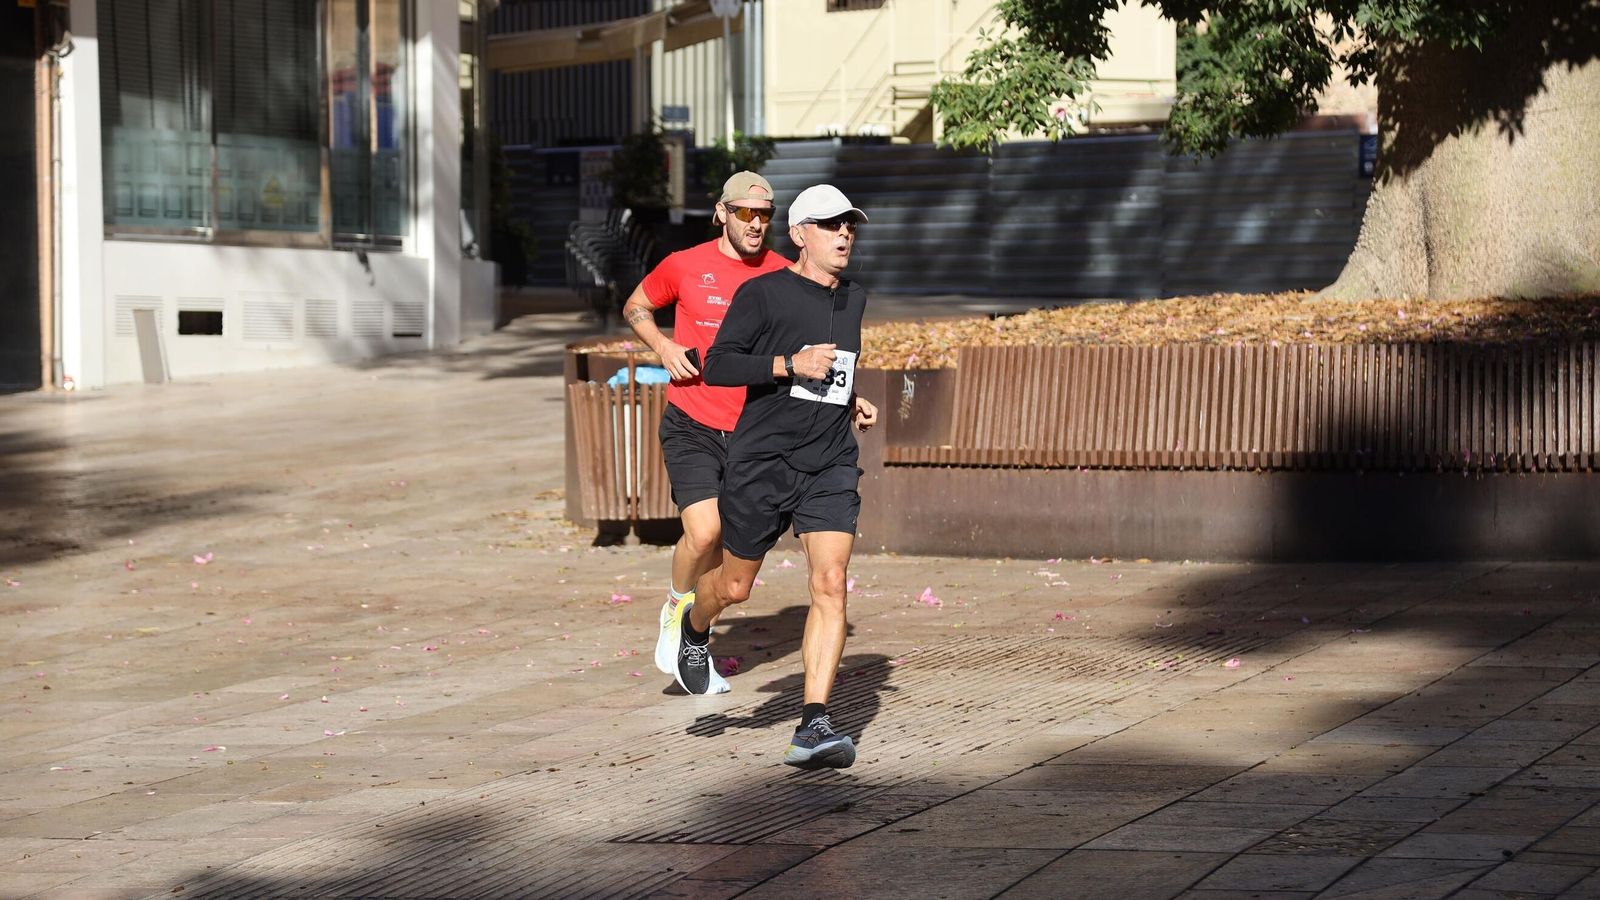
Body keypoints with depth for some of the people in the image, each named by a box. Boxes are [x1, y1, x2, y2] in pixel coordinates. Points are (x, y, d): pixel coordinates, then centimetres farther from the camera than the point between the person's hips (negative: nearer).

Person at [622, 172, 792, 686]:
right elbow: (636, 306, 14)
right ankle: (675, 611, 9)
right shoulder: (685, 266, -4)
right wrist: (663, 347, -5)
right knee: (704, 531, -20)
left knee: (728, 550, 6)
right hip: (691, 426, -3)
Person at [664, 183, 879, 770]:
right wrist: (790, 364, -22)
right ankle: (693, 629, 49)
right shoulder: (763, 293, -7)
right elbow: (717, 366, -13)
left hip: (830, 466, 4)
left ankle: (813, 724, -17)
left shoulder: (854, 300, 14)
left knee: (830, 583, -15)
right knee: (735, 585, 12)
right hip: (761, 462, -4)